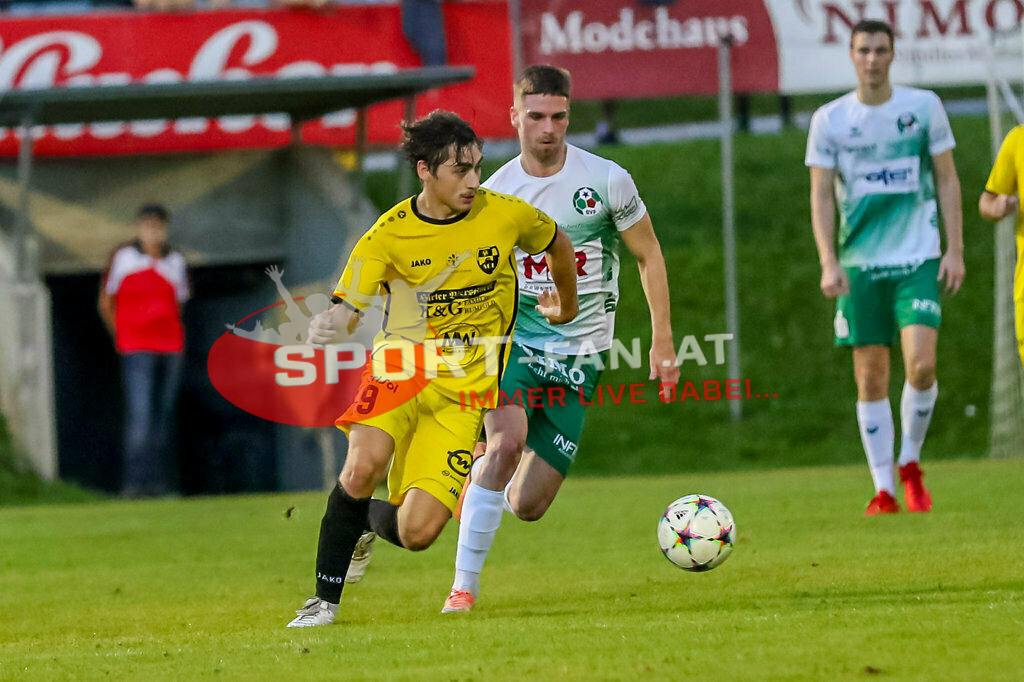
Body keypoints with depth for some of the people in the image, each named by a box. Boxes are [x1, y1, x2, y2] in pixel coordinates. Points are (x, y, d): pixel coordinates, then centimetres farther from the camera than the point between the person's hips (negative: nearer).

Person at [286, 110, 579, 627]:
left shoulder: (506, 215, -4)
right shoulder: (389, 235, -8)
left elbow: (557, 245, 17)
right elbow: (350, 306, -11)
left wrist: (567, 307, 35)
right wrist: (333, 325, -37)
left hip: (464, 390, 1)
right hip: (401, 368, -1)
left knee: (417, 534, -13)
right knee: (364, 466, -32)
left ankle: (371, 519, 27)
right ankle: (326, 599, -12)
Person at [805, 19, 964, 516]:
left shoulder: (923, 106, 3)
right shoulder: (829, 120, 3)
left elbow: (947, 181, 6)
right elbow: (821, 195, 3)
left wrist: (955, 250, -1)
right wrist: (828, 263, -8)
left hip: (918, 258, -1)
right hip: (860, 263, 1)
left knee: (921, 361, -15)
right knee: (870, 377, 0)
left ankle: (910, 464, 8)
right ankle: (883, 489, 8)